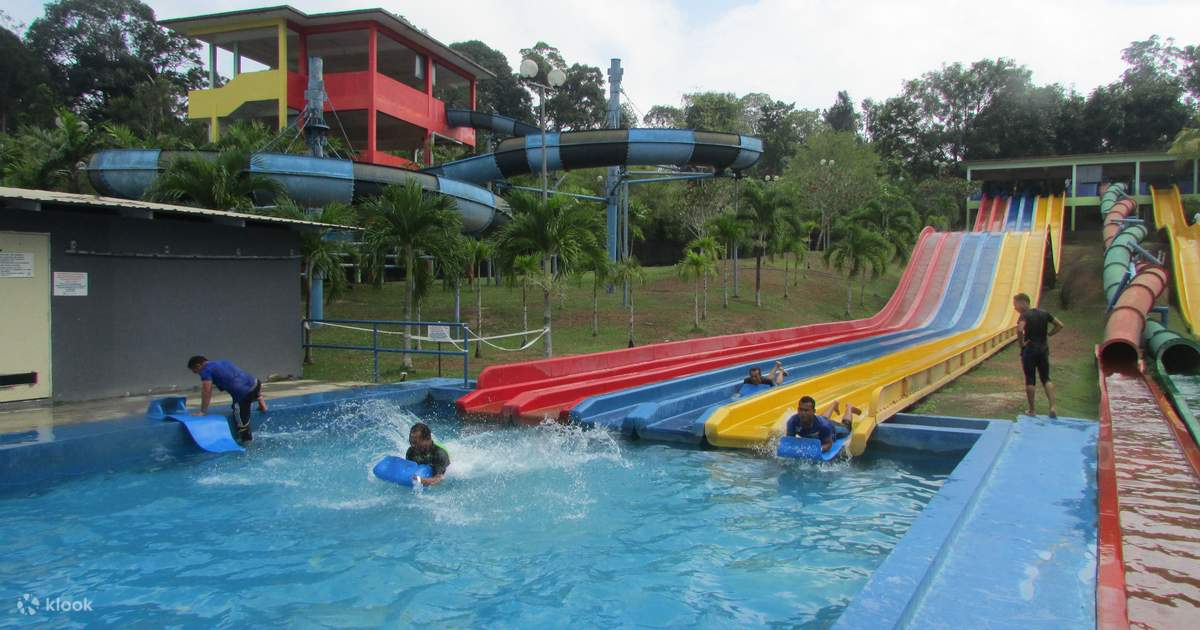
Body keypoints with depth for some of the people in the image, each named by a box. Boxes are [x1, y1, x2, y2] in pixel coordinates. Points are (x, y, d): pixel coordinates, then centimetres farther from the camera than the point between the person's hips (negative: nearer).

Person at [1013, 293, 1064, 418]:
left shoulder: (1025, 315, -13)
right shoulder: (1043, 313, 7)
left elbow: (1020, 329, -31)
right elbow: (1059, 325, 13)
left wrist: (1021, 343, -17)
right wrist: (1048, 335, 12)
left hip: (1029, 350, -5)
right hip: (1043, 349, 5)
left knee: (1030, 380, 4)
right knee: (1046, 379, 13)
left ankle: (1032, 410, 10)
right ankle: (1053, 407, 3)